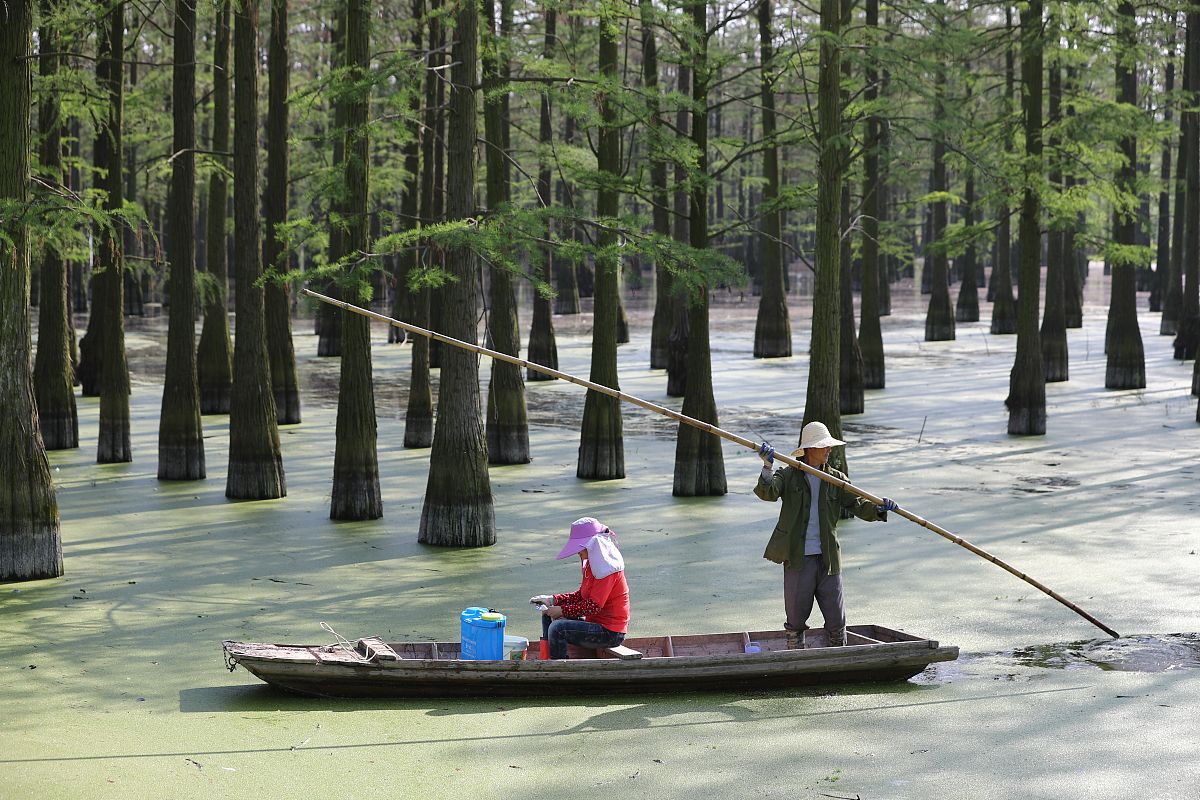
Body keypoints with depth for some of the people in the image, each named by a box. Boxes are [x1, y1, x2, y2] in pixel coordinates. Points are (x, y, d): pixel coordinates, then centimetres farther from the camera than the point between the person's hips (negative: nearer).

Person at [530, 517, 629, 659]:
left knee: (557, 628, -24)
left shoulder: (607, 568, -20)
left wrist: (562, 610, -19)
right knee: (548, 615, 15)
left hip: (611, 633, -11)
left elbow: (594, 606, -25)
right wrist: (553, 600, 2)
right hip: (595, 622, 11)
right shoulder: (591, 564, 10)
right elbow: (581, 595, 14)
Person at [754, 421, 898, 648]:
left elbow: (859, 506, 1)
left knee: (837, 621, 5)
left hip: (828, 559, 3)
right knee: (796, 622, 3)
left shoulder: (836, 479, 7)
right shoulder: (788, 476, 0)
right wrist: (767, 467, -37)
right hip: (798, 559, -3)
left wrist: (879, 508, -21)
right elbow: (767, 493, -19)